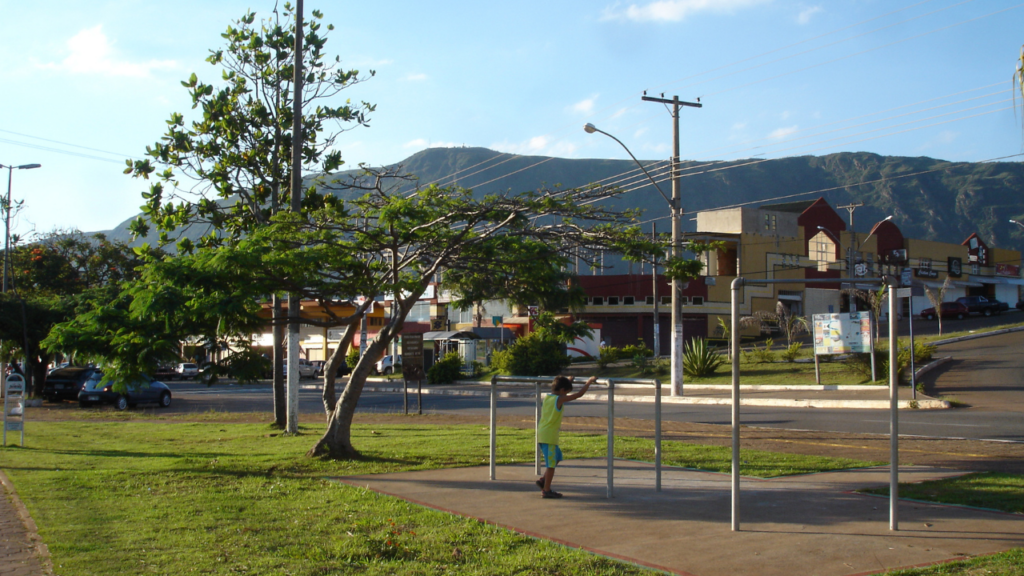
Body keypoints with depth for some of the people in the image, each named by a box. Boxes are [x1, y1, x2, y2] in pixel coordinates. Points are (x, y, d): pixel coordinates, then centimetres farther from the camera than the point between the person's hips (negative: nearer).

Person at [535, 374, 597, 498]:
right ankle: (546, 490, 4)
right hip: (549, 436, -9)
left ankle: (543, 481, 23)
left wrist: (566, 380, 44)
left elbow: (556, 389, 35)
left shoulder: (547, 397, 10)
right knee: (551, 463, -1)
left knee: (557, 457, 23)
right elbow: (579, 394, -12)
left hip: (541, 435, 9)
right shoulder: (559, 399, -13)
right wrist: (589, 381, -2)